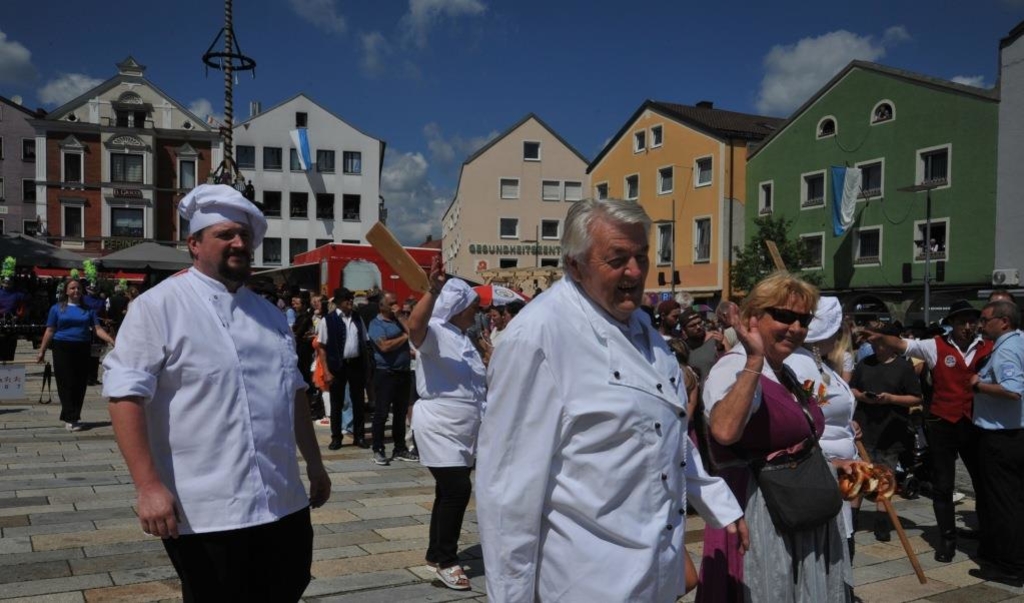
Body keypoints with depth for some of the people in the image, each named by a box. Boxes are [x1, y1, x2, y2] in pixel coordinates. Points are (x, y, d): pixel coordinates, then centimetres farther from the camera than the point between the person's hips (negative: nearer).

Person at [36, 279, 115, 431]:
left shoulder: (88, 310, 10)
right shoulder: (57, 308, 6)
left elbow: (97, 329, 4)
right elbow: (50, 331, 5)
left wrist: (111, 340, -11)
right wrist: (42, 351, 2)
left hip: (83, 350, 2)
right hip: (63, 349, -2)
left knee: (80, 385, 3)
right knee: (66, 384, -5)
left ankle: (72, 417, 14)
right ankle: (71, 419, -3)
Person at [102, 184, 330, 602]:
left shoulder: (267, 312, 12)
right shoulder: (159, 306, -9)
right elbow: (126, 395, -15)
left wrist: (313, 462, 18)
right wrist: (148, 485, -21)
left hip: (284, 502, 7)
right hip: (206, 512, -6)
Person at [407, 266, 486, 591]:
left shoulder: (463, 339, 15)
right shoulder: (435, 333, -13)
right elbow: (415, 325, -39)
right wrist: (434, 289, -47)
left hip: (462, 431, 9)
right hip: (438, 429, -9)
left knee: (449, 492, 15)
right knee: (457, 489, -15)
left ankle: (437, 554, 28)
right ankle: (446, 560, 0)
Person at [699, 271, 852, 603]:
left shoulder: (787, 374, 13)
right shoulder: (733, 368, -18)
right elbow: (724, 431, -39)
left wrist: (826, 464, 13)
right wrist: (754, 360, -35)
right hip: (759, 513, -9)